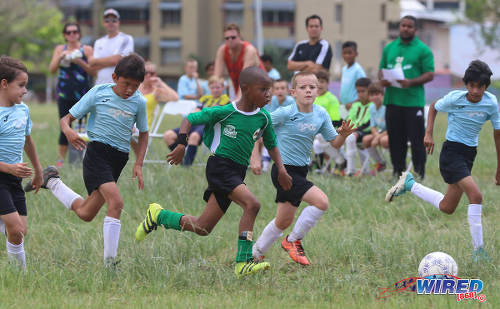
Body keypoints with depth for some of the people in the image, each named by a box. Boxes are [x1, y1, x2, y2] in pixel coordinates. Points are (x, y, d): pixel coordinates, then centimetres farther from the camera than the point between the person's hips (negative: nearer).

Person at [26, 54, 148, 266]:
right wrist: (68, 131, -24)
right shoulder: (98, 93, -5)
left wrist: (138, 164, 5)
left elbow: (143, 134, 17)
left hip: (119, 159, 5)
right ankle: (109, 262, -18)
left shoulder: (138, 102, 3)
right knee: (116, 202, -24)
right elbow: (67, 118, 0)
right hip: (97, 151, -5)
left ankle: (52, 182, 34)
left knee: (86, 213, 8)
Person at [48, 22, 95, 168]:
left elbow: (93, 71, -1)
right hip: (64, 93, 1)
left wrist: (80, 62, -15)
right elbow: (52, 69, 6)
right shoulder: (60, 49, 12)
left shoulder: (87, 49, 4)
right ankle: (61, 159, 1)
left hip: (82, 94, -1)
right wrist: (60, 57, -10)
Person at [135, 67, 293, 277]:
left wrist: (280, 168, 6)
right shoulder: (224, 112, -9)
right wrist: (182, 144, -14)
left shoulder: (263, 118, 6)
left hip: (237, 173, 7)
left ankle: (158, 215, 26)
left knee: (203, 228, 5)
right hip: (219, 165, -7)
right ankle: (244, 262, -27)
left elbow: (271, 145, 21)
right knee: (252, 204, -28)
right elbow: (190, 119, 0)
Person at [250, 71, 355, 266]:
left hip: (300, 172, 7)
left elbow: (334, 143, 6)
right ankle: (293, 241, -4)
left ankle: (255, 253, 32)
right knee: (321, 201, -20)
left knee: (284, 221, 15)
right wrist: (255, 157, -12)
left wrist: (343, 135, -15)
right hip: (284, 171, -7)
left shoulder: (321, 115, 0)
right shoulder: (285, 114, -16)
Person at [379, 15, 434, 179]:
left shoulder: (422, 50, 0)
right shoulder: (389, 48, 16)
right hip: (392, 101, 5)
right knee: (395, 141, 8)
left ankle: (419, 175, 0)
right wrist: (382, 79, -4)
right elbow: (381, 68, 20)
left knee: (416, 141, -5)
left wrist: (411, 82, -19)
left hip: (413, 102, -5)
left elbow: (429, 74, -4)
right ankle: (398, 172, 16)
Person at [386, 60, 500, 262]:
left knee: (447, 207, 12)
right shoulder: (455, 98, -14)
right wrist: (429, 134, -3)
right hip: (451, 152, -6)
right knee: (476, 196, -22)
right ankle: (478, 250, -17)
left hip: (469, 154, 6)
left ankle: (409, 184, 32)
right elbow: (434, 107, 7)